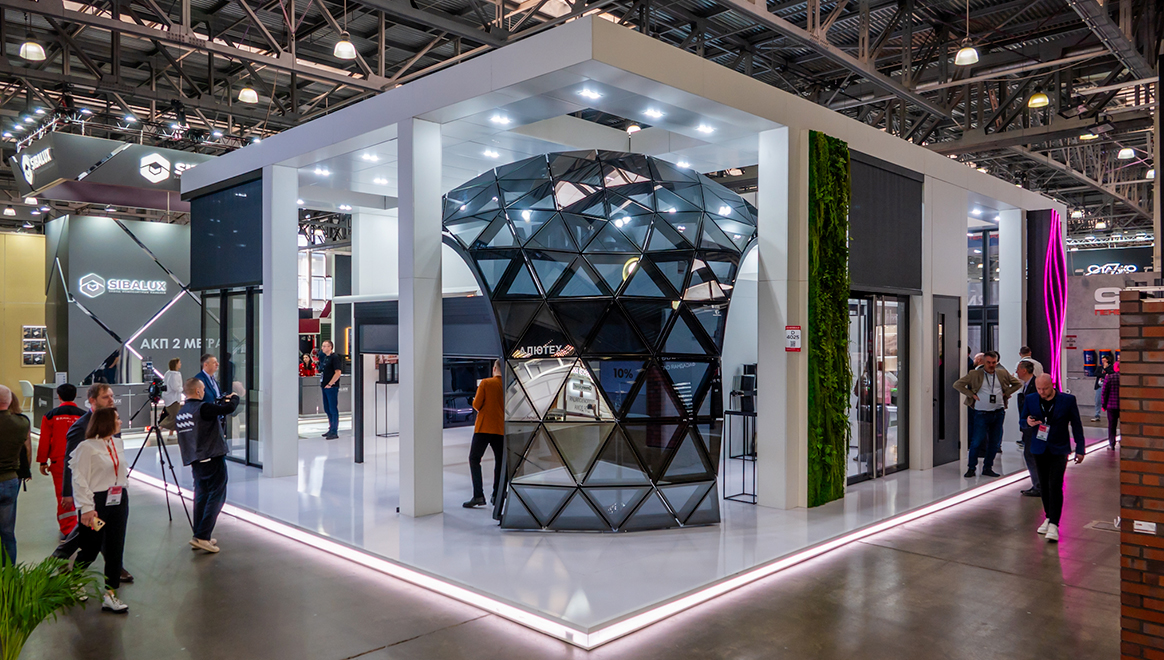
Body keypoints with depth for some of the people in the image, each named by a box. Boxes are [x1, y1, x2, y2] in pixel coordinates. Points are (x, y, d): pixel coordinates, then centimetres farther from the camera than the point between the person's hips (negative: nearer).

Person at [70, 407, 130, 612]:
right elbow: (80, 480, -13)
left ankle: (110, 595, 10)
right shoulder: (87, 447, -12)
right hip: (97, 503, -6)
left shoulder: (118, 444, 10)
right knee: (91, 549, 5)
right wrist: (86, 508, -17)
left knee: (115, 549, 5)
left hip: (118, 502, 6)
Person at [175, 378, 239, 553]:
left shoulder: (181, 413, 10)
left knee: (201, 497, 14)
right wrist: (234, 397, -2)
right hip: (213, 458, -8)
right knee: (216, 497, -3)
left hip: (195, 461, 8)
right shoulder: (203, 408, -15)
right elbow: (229, 408, -20)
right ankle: (202, 537, -8)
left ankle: (199, 537, 17)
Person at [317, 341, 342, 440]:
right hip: (324, 387, 9)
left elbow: (338, 372, -18)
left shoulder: (334, 357, -11)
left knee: (333, 410, -5)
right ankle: (331, 429, 24)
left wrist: (330, 384, -17)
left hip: (332, 387, -9)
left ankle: (334, 432, -2)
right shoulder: (324, 357, 15)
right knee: (327, 409, 14)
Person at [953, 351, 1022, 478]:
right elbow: (957, 384, -3)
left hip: (998, 412, 3)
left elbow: (1018, 383, 18)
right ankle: (972, 468, 9)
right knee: (976, 442, -4)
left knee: (994, 442, 8)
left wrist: (1006, 393, 5)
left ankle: (987, 468, 20)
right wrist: (971, 395, -8)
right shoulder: (974, 374, -3)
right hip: (981, 413, -3)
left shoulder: (1003, 373, 6)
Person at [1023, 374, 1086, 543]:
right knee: (1044, 485, 10)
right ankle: (1049, 517, 24)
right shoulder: (1030, 399, 2)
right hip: (1039, 449, 3)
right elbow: (1023, 422, 10)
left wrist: (1080, 448, 1)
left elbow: (1076, 425, 2)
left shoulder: (1068, 400, -6)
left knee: (1055, 486, -12)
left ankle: (1054, 525, -13)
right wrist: (1028, 422, -15)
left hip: (1059, 450, -3)